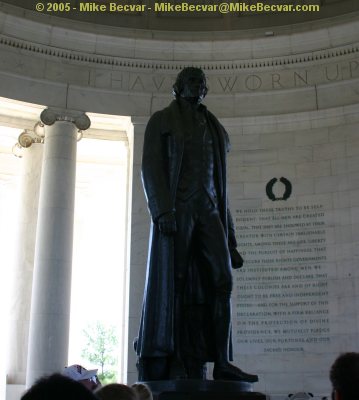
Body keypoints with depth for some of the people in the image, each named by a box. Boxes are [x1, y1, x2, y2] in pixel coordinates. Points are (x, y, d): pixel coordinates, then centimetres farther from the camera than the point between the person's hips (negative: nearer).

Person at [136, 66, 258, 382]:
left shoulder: (215, 129, 25)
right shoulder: (161, 121, 10)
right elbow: (151, 167, -4)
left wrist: (229, 237, 15)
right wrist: (163, 210, -21)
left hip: (208, 211, 5)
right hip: (176, 208, -5)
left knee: (221, 280, -11)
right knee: (170, 283, -10)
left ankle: (221, 363, -12)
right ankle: (155, 367, -7)